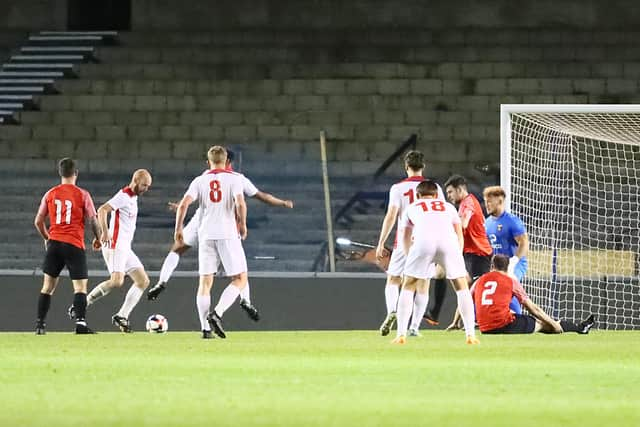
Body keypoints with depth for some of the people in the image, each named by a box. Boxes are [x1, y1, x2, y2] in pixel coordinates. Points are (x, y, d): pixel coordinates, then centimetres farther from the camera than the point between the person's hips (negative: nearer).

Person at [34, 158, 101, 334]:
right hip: (74, 245, -3)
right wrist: (98, 238, 17)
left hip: (54, 244, 3)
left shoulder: (50, 194, 6)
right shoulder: (82, 194, -3)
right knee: (80, 286, -3)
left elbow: (38, 222, 10)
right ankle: (80, 322, -19)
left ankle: (40, 323, 7)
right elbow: (93, 220, -1)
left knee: (48, 286, 11)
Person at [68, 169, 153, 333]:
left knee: (143, 281, 5)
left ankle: (122, 316, 4)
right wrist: (105, 232, -36)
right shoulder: (124, 196, -11)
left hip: (125, 249, 10)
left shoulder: (133, 198, 19)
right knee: (117, 281, -25)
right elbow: (102, 210, -24)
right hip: (115, 246, -10)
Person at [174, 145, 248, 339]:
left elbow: (184, 204, -4)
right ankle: (217, 313, -15)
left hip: (206, 236, 3)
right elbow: (240, 203, -15)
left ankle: (205, 328, -1)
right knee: (240, 279, 5)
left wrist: (178, 229, 6)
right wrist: (242, 225, 0)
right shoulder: (234, 178, -1)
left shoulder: (199, 181, 7)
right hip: (228, 234, -3)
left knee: (205, 283, 7)